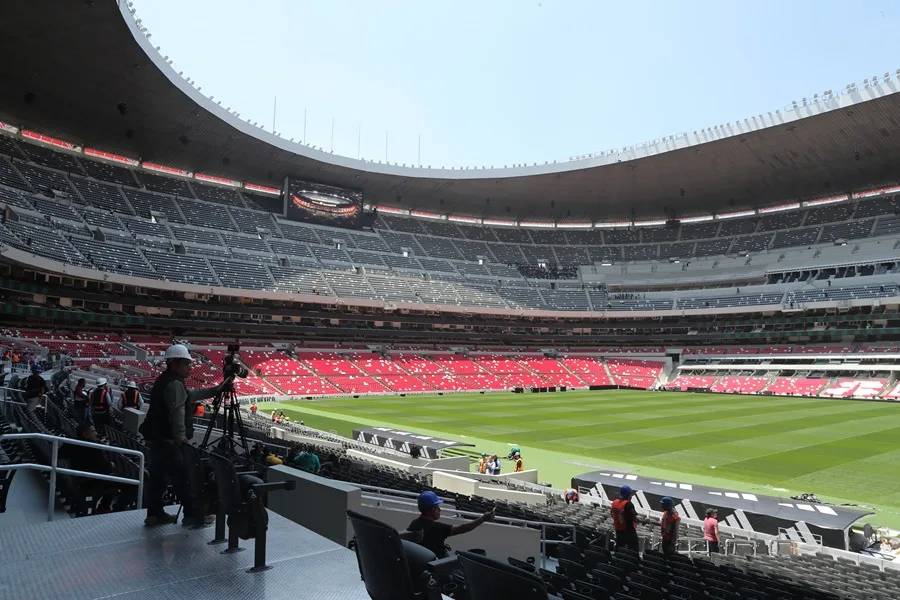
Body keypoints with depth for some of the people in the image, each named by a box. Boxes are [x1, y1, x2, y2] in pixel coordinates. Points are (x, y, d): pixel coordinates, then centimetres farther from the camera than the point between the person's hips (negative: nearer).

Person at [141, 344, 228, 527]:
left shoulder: (163, 381, 15)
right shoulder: (175, 384, -18)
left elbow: (190, 395, 24)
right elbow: (177, 414, -25)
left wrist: (215, 390, 25)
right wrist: (181, 438, -20)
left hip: (155, 439, 10)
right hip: (171, 442, -10)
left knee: (157, 477, 17)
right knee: (183, 479, -1)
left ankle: (155, 514, 26)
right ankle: (192, 515, 7)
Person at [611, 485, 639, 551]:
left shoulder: (614, 502, -1)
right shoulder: (628, 504, -22)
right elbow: (633, 517, -22)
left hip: (618, 529, 7)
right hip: (629, 529, -7)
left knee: (619, 547, 19)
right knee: (634, 549, 4)